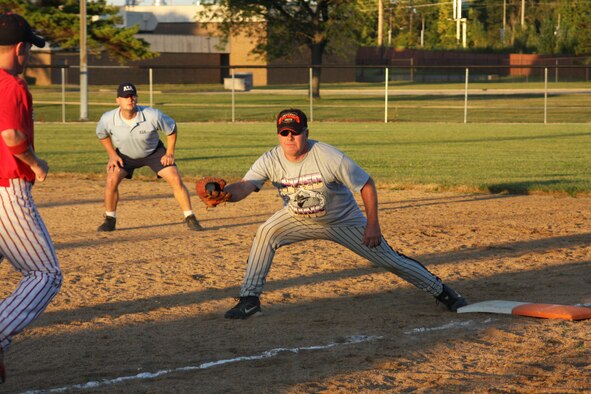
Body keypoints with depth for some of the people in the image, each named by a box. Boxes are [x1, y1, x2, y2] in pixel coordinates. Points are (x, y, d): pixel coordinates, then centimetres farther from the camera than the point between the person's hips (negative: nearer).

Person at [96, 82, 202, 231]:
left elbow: (172, 128, -12)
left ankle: (190, 219, -1)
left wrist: (170, 153, -12)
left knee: (175, 179, -13)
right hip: (125, 154, 1)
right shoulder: (108, 119, -28)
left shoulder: (153, 116, -32)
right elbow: (102, 134, -2)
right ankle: (110, 220, 1)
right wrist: (112, 155, -6)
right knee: (111, 180, -19)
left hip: (154, 152, -1)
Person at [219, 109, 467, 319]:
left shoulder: (330, 158, -30)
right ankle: (249, 299, -11)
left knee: (389, 259, -1)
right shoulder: (270, 161, -22)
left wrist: (373, 224, -21)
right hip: (298, 220, 3)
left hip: (343, 222, -3)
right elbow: (244, 187, -34)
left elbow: (366, 184, -20)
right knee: (266, 233, -21)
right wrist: (223, 193, -57)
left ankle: (440, 291, 19)